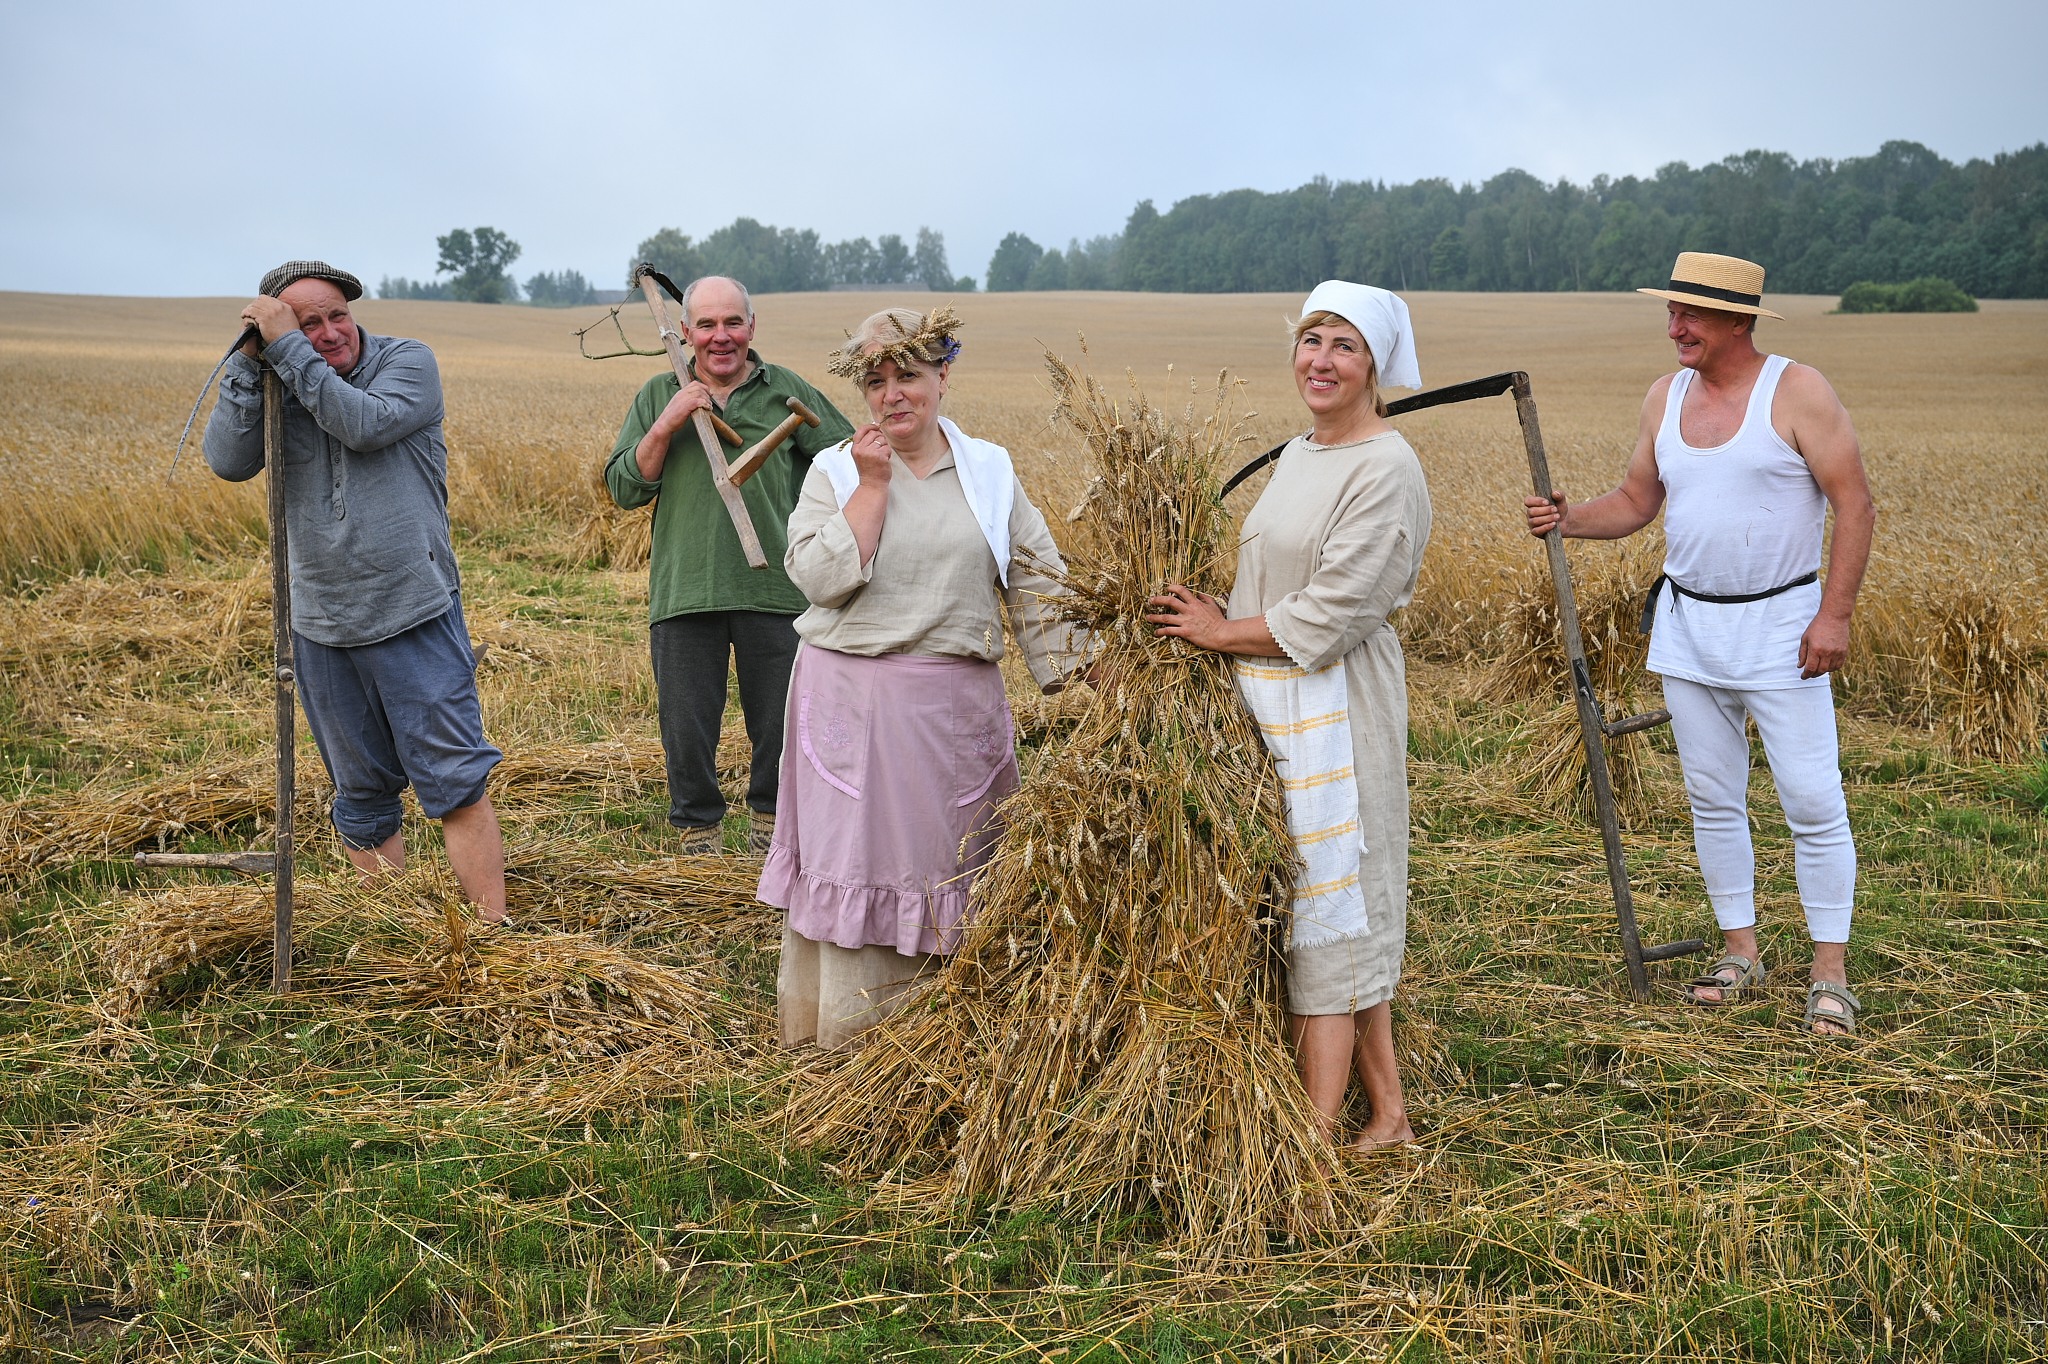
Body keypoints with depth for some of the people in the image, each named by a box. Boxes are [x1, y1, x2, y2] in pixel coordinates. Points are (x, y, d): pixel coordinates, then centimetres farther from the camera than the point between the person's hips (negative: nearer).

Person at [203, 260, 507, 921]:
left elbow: (366, 425, -20)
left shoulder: (407, 361, -3)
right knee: (361, 798, 13)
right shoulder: (272, 387, 5)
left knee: (457, 784, -6)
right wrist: (251, 358, -15)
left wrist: (287, 347, -18)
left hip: (415, 619, -4)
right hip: (322, 629, 4)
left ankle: (490, 928, -1)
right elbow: (228, 462, -11)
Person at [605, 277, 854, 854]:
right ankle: (699, 834, 25)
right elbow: (624, 489, 1)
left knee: (780, 723, 11)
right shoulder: (658, 396, 7)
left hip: (775, 588, 0)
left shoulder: (787, 391, 4)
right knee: (687, 728, 7)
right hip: (684, 591, 0)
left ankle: (770, 820, 32)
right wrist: (666, 425, -11)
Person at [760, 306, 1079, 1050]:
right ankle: (849, 1032, 15)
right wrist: (872, 484, -13)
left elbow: (1036, 581, 8)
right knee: (856, 849, 4)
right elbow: (820, 576, -13)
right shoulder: (834, 470, 1)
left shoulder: (989, 469, 7)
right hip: (852, 700, -2)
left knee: (951, 857, 8)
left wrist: (1068, 680, 1)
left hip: (957, 703, 2)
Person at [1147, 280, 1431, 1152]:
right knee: (1335, 911, 11)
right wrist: (1221, 625, 4)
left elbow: (1329, 616, -18)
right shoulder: (1300, 455, 14)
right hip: (1269, 705, 9)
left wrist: (1219, 633, -8)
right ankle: (1388, 1112, 20)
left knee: (1325, 900, -4)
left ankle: (1318, 1128, 4)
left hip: (1334, 710, -8)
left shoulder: (1386, 468, -13)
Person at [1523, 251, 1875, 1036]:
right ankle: (1740, 951, 24)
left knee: (1811, 801, -4)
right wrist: (1570, 519, -6)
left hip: (1779, 626, -5)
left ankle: (1829, 971, 7)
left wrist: (1835, 615, -16)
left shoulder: (1798, 392, -10)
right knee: (1711, 798, 11)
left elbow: (1855, 505, -11)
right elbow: (1636, 501, 14)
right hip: (1687, 628, 6)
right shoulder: (1665, 397, 7)